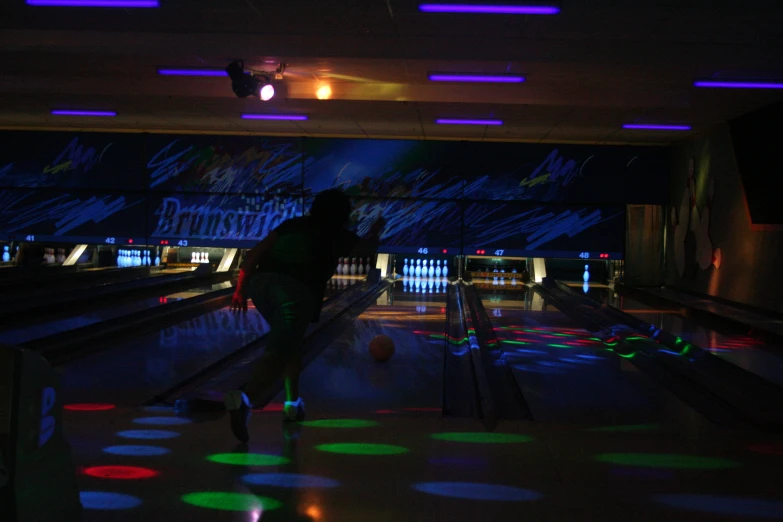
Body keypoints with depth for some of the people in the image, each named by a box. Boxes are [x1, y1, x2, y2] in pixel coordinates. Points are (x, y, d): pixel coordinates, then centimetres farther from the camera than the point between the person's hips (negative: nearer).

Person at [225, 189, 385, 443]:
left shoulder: (292, 224, 26)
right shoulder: (338, 236, 20)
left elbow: (255, 253, 16)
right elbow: (368, 247, 41)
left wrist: (241, 288, 16)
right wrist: (376, 230, 62)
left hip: (262, 283, 5)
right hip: (297, 291, -5)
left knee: (290, 341, 27)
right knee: (278, 352, -13)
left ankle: (293, 402, 29)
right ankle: (245, 398, -40)